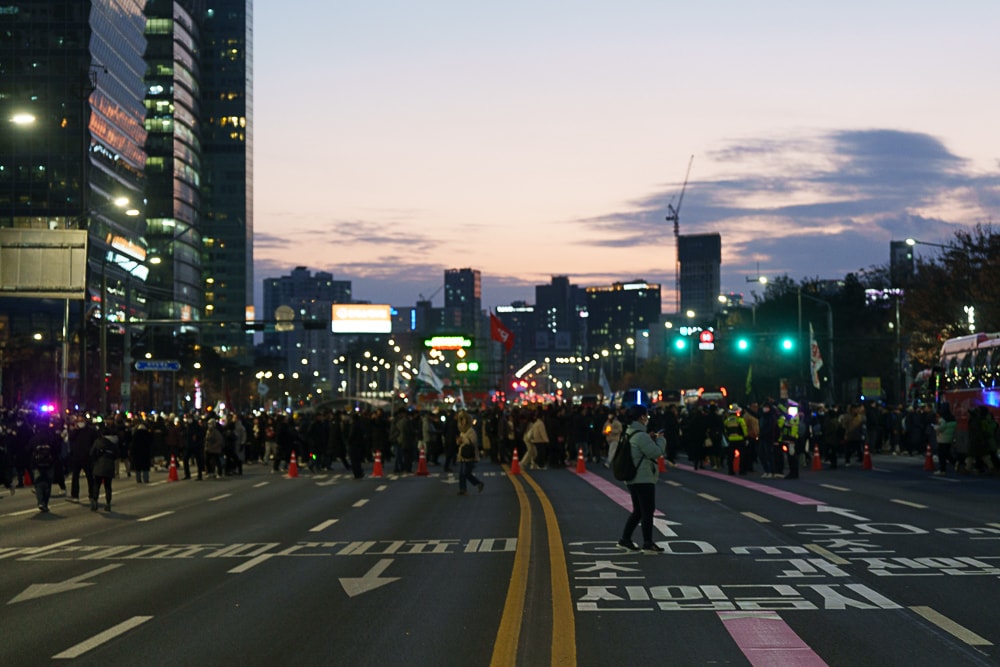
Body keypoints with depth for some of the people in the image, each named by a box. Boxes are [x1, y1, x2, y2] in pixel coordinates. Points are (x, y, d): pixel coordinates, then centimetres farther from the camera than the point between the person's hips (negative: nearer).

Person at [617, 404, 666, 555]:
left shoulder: (629, 433, 13)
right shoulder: (641, 435, -20)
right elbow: (655, 452, -21)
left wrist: (653, 439, 10)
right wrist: (660, 439, -5)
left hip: (633, 479, 10)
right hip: (644, 479, -10)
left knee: (638, 511, 17)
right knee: (648, 511, -3)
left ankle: (625, 539, 17)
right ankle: (648, 544, 0)